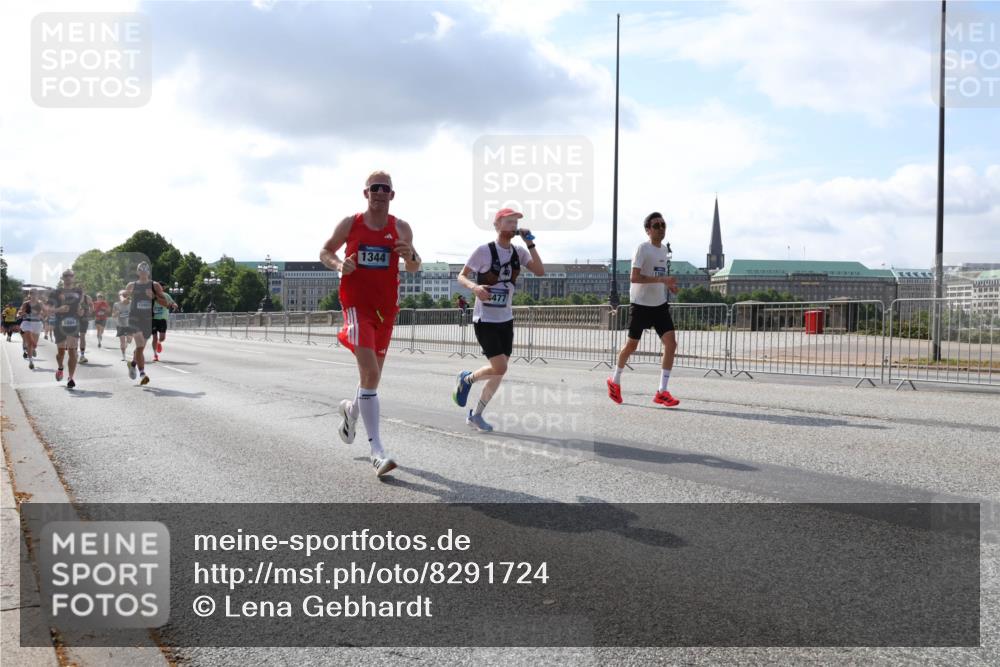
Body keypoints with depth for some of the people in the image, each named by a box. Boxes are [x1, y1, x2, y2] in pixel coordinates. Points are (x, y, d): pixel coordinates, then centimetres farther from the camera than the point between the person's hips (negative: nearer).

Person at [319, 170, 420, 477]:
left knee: (374, 373, 15)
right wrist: (338, 265, -10)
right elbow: (325, 251, 12)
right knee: (370, 372, -18)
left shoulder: (401, 228, 4)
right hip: (356, 304, -3)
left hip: (386, 307, 4)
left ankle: (351, 409, 49)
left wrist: (411, 256, -13)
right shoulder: (350, 223, 0)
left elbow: (414, 269, 11)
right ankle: (377, 450, -19)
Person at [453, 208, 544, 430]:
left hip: (506, 320, 6)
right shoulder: (484, 251, -11)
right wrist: (474, 287, -29)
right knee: (499, 368, -15)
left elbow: (540, 271, -9)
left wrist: (530, 244, -14)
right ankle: (467, 378, 16)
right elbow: (461, 276, -8)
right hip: (485, 320, -6)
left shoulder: (518, 252, 3)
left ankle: (475, 415, 20)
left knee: (499, 372, 6)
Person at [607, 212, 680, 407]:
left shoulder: (664, 249, 10)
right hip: (641, 304, -6)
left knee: (671, 344, -8)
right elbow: (634, 277, -23)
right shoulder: (643, 248, -13)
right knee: (631, 345, 7)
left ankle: (662, 392, -4)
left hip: (660, 304, 6)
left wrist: (668, 284, 5)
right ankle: (615, 381, 31)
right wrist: (662, 279, -29)